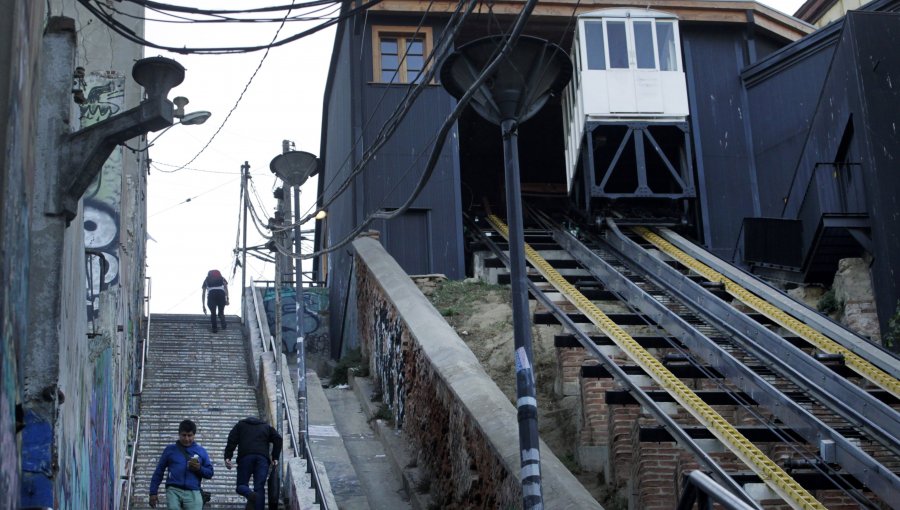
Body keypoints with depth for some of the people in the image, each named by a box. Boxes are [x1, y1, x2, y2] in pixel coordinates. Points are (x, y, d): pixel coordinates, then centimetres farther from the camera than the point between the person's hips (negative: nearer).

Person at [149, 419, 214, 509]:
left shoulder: (201, 451, 13)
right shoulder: (170, 449, 12)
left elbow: (210, 473, 14)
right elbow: (159, 471, 14)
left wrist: (199, 469, -7)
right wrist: (153, 492, 9)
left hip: (193, 493, 0)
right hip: (173, 491, 0)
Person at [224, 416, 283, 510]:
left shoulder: (240, 425, 24)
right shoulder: (266, 426, 28)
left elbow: (232, 440, 7)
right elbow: (278, 439, 12)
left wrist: (227, 457, 1)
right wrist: (275, 457, 11)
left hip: (245, 457, -1)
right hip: (262, 458, 1)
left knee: (241, 485, 3)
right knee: (259, 488, -1)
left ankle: (250, 494, -31)